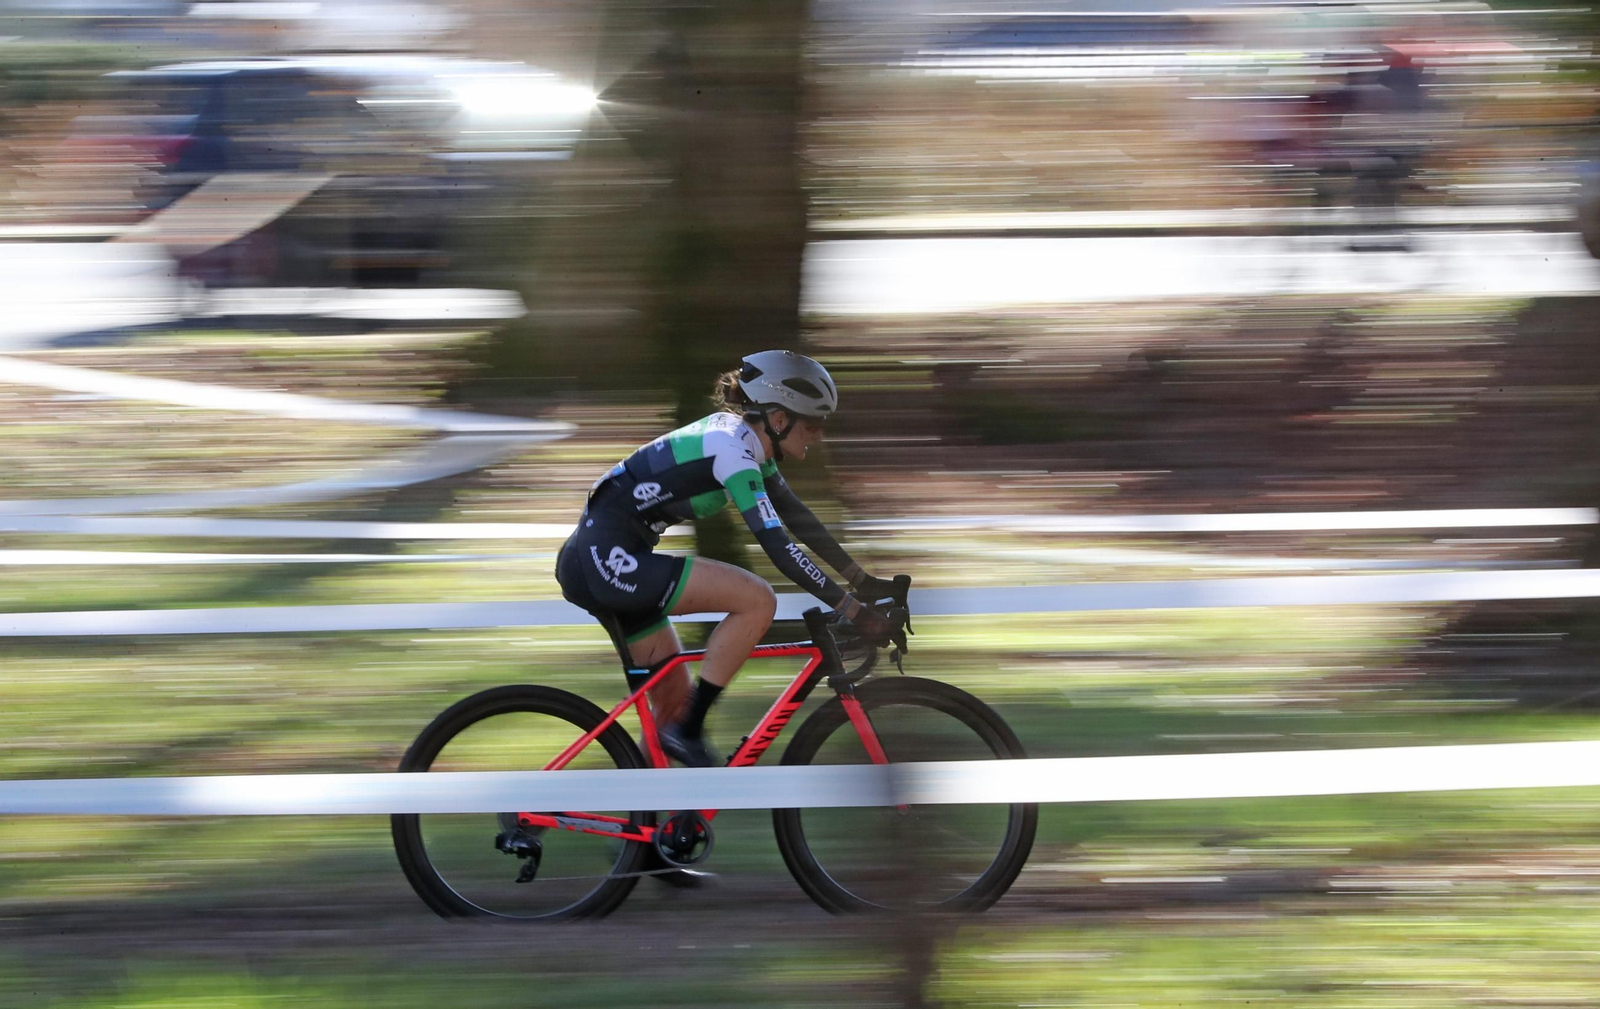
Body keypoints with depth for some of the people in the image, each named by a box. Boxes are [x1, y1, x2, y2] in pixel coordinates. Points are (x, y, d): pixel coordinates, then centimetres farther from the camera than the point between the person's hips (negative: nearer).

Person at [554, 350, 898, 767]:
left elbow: (798, 519, 21)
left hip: (594, 559, 11)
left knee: (674, 701, 13)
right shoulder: (732, 449, -17)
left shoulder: (744, 439, 12)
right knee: (757, 601, -16)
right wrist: (851, 609, -21)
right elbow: (776, 545, -22)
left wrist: (863, 581, 18)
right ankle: (688, 732, -9)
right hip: (609, 557, -11)